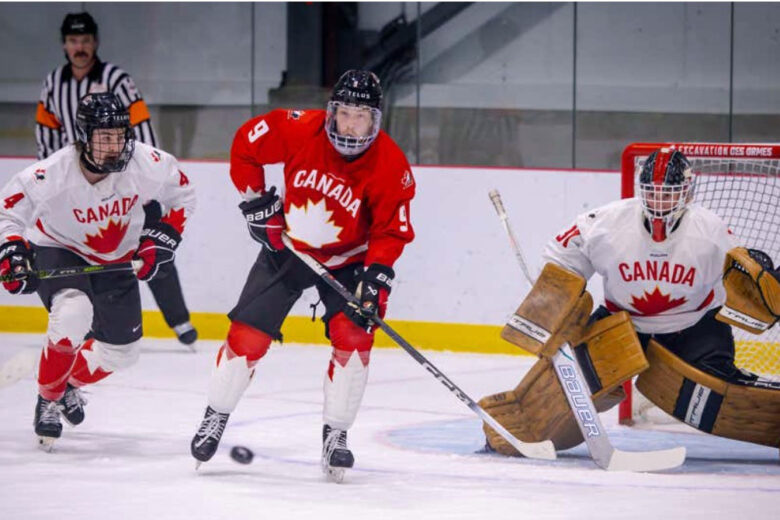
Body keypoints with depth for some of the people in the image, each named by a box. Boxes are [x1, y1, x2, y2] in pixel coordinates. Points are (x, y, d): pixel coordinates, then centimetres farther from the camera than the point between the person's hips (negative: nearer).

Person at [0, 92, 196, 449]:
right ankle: (48, 399, -11)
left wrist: (161, 238, -10)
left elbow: (181, 195, -4)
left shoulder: (147, 164, -25)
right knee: (73, 314, -33)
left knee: (122, 351, 9)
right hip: (58, 250, -4)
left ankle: (71, 383, 40)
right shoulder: (51, 175, -32)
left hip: (115, 259, 4)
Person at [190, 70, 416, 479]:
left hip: (346, 260, -1)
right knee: (247, 334, -2)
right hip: (287, 247, 1)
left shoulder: (391, 165, -23)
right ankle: (215, 420, 17)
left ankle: (335, 437, -6)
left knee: (353, 336, -18)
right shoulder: (300, 130, -22)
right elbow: (245, 143, -7)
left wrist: (377, 275, -30)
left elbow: (392, 229, -16)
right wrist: (256, 202, -8)